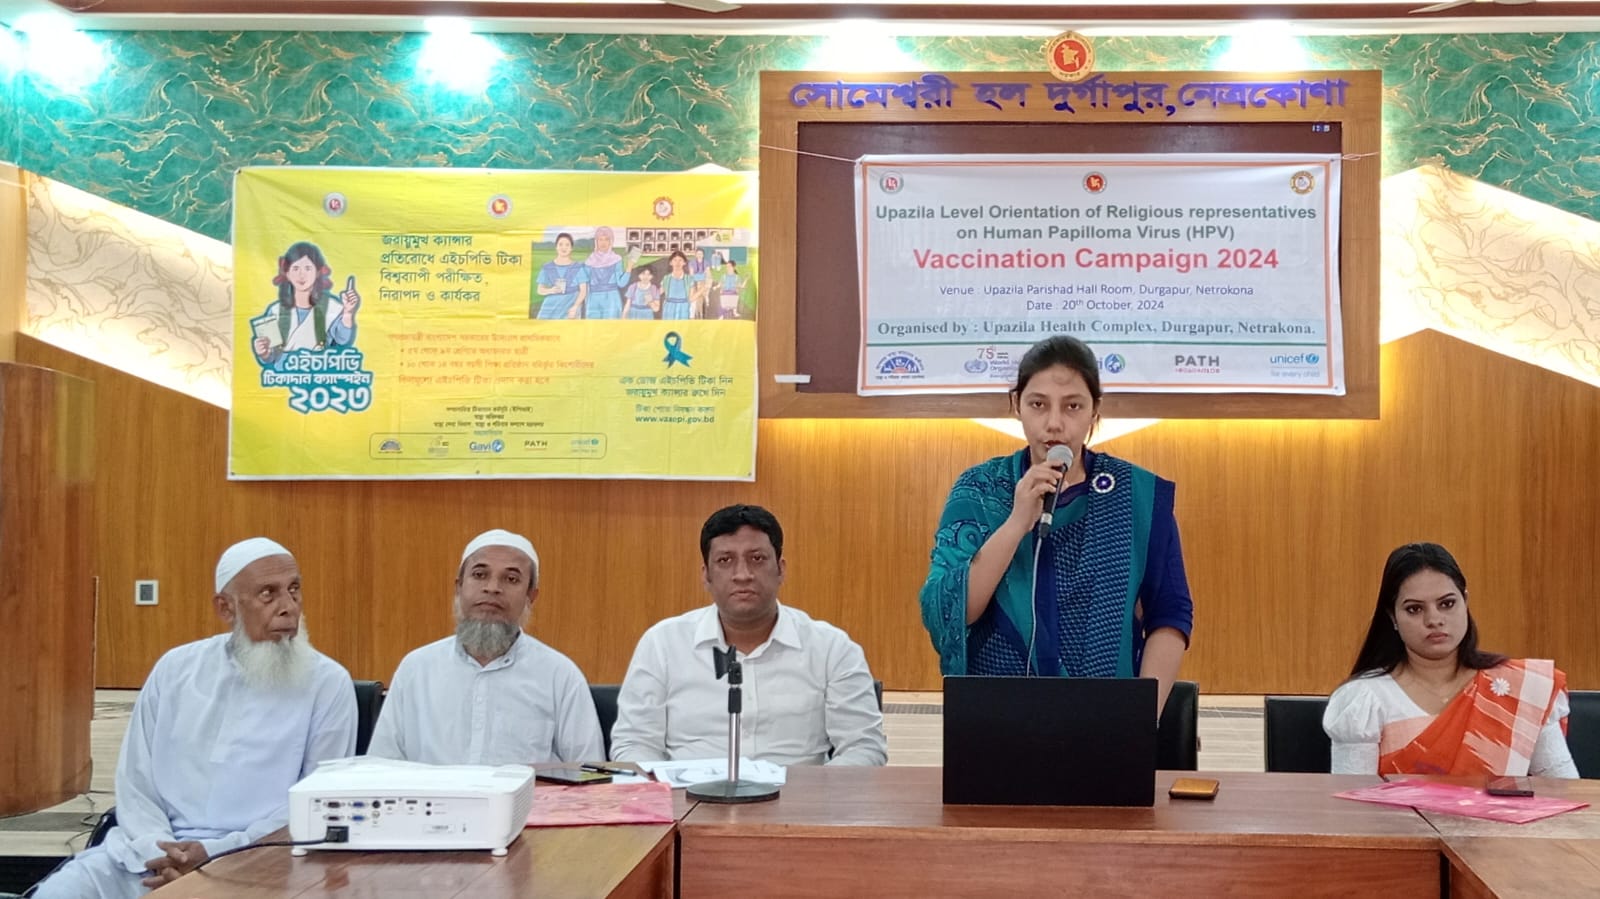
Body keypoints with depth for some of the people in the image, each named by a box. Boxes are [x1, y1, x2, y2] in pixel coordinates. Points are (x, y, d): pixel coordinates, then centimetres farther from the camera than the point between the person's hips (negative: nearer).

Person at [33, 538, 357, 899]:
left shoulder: (329, 684, -3)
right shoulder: (176, 669, 9)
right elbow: (136, 779, 8)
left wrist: (216, 855, -15)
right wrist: (158, 849, -11)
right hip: (151, 855, 3)